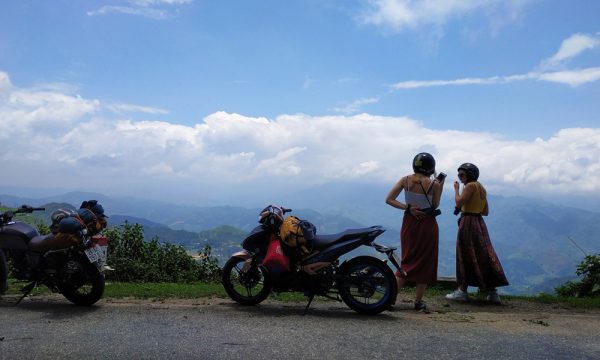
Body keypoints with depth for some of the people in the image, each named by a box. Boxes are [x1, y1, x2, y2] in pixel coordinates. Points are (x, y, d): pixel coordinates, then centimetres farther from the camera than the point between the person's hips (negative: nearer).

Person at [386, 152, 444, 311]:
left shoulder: (405, 180, -2)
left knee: (407, 261, 13)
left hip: (409, 223, 3)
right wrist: (440, 186, 3)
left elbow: (389, 199, -7)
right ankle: (418, 302, 12)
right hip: (428, 225, -3)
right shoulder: (433, 184, -10)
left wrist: (408, 207, -8)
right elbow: (435, 206, 1)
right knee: (425, 262, 8)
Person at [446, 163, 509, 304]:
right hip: (479, 223, 9)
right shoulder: (481, 188, 16)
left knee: (466, 256, -3)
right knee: (483, 255, 9)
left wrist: (456, 189, -4)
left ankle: (462, 290, 2)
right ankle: (492, 292, 11)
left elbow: (459, 203, -18)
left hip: (468, 223, -9)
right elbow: (486, 212, 17)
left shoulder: (471, 185, -10)